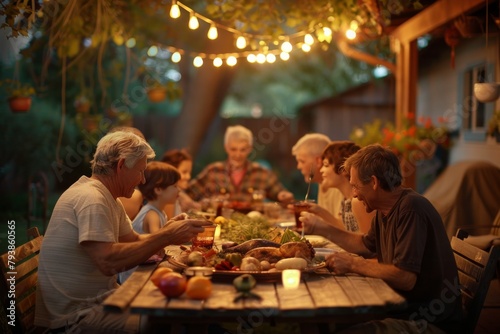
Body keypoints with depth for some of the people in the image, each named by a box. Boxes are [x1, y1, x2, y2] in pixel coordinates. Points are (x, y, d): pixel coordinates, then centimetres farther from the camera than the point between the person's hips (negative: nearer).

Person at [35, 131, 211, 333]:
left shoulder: (108, 199, 12)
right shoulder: (90, 198, -20)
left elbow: (134, 242, 16)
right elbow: (108, 262, -31)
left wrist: (167, 233, -3)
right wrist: (166, 236, -27)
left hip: (99, 299, 10)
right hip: (77, 315, -10)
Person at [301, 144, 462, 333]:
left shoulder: (411, 208, -20)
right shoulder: (385, 211, 9)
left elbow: (405, 278, -26)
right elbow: (365, 245, 28)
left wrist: (352, 264, -15)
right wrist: (322, 229, 21)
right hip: (404, 310, 9)